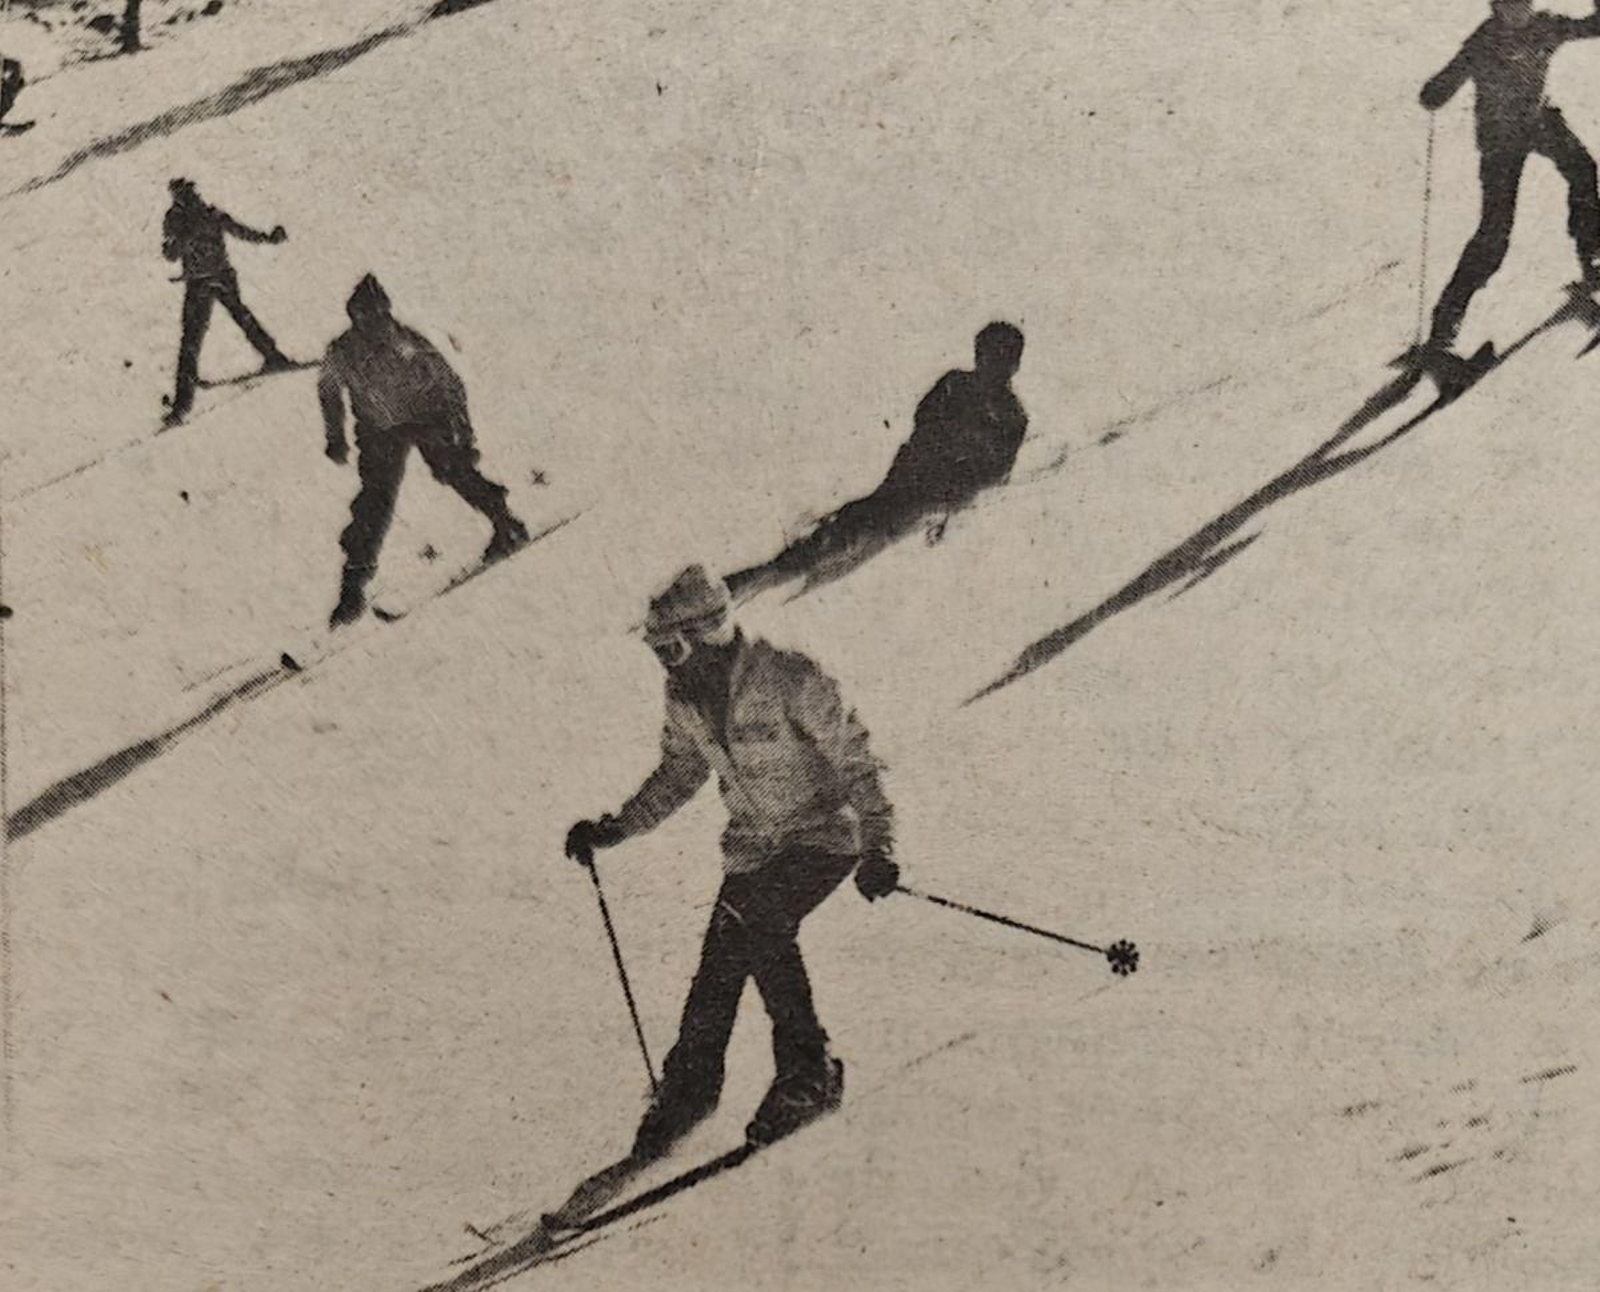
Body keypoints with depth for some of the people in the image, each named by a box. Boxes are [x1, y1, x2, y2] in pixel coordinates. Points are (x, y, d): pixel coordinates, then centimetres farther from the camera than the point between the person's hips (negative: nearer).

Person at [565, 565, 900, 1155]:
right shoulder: (684, 697, -3)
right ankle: (690, 1085, 22)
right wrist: (616, 828, 7)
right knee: (720, 963, 0)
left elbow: (854, 762, -16)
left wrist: (878, 845, -21)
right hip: (752, 847, 6)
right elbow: (680, 772, 13)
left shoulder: (791, 681, -22)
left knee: (757, 925, -27)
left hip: (823, 835, -6)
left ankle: (808, 1072, -12)